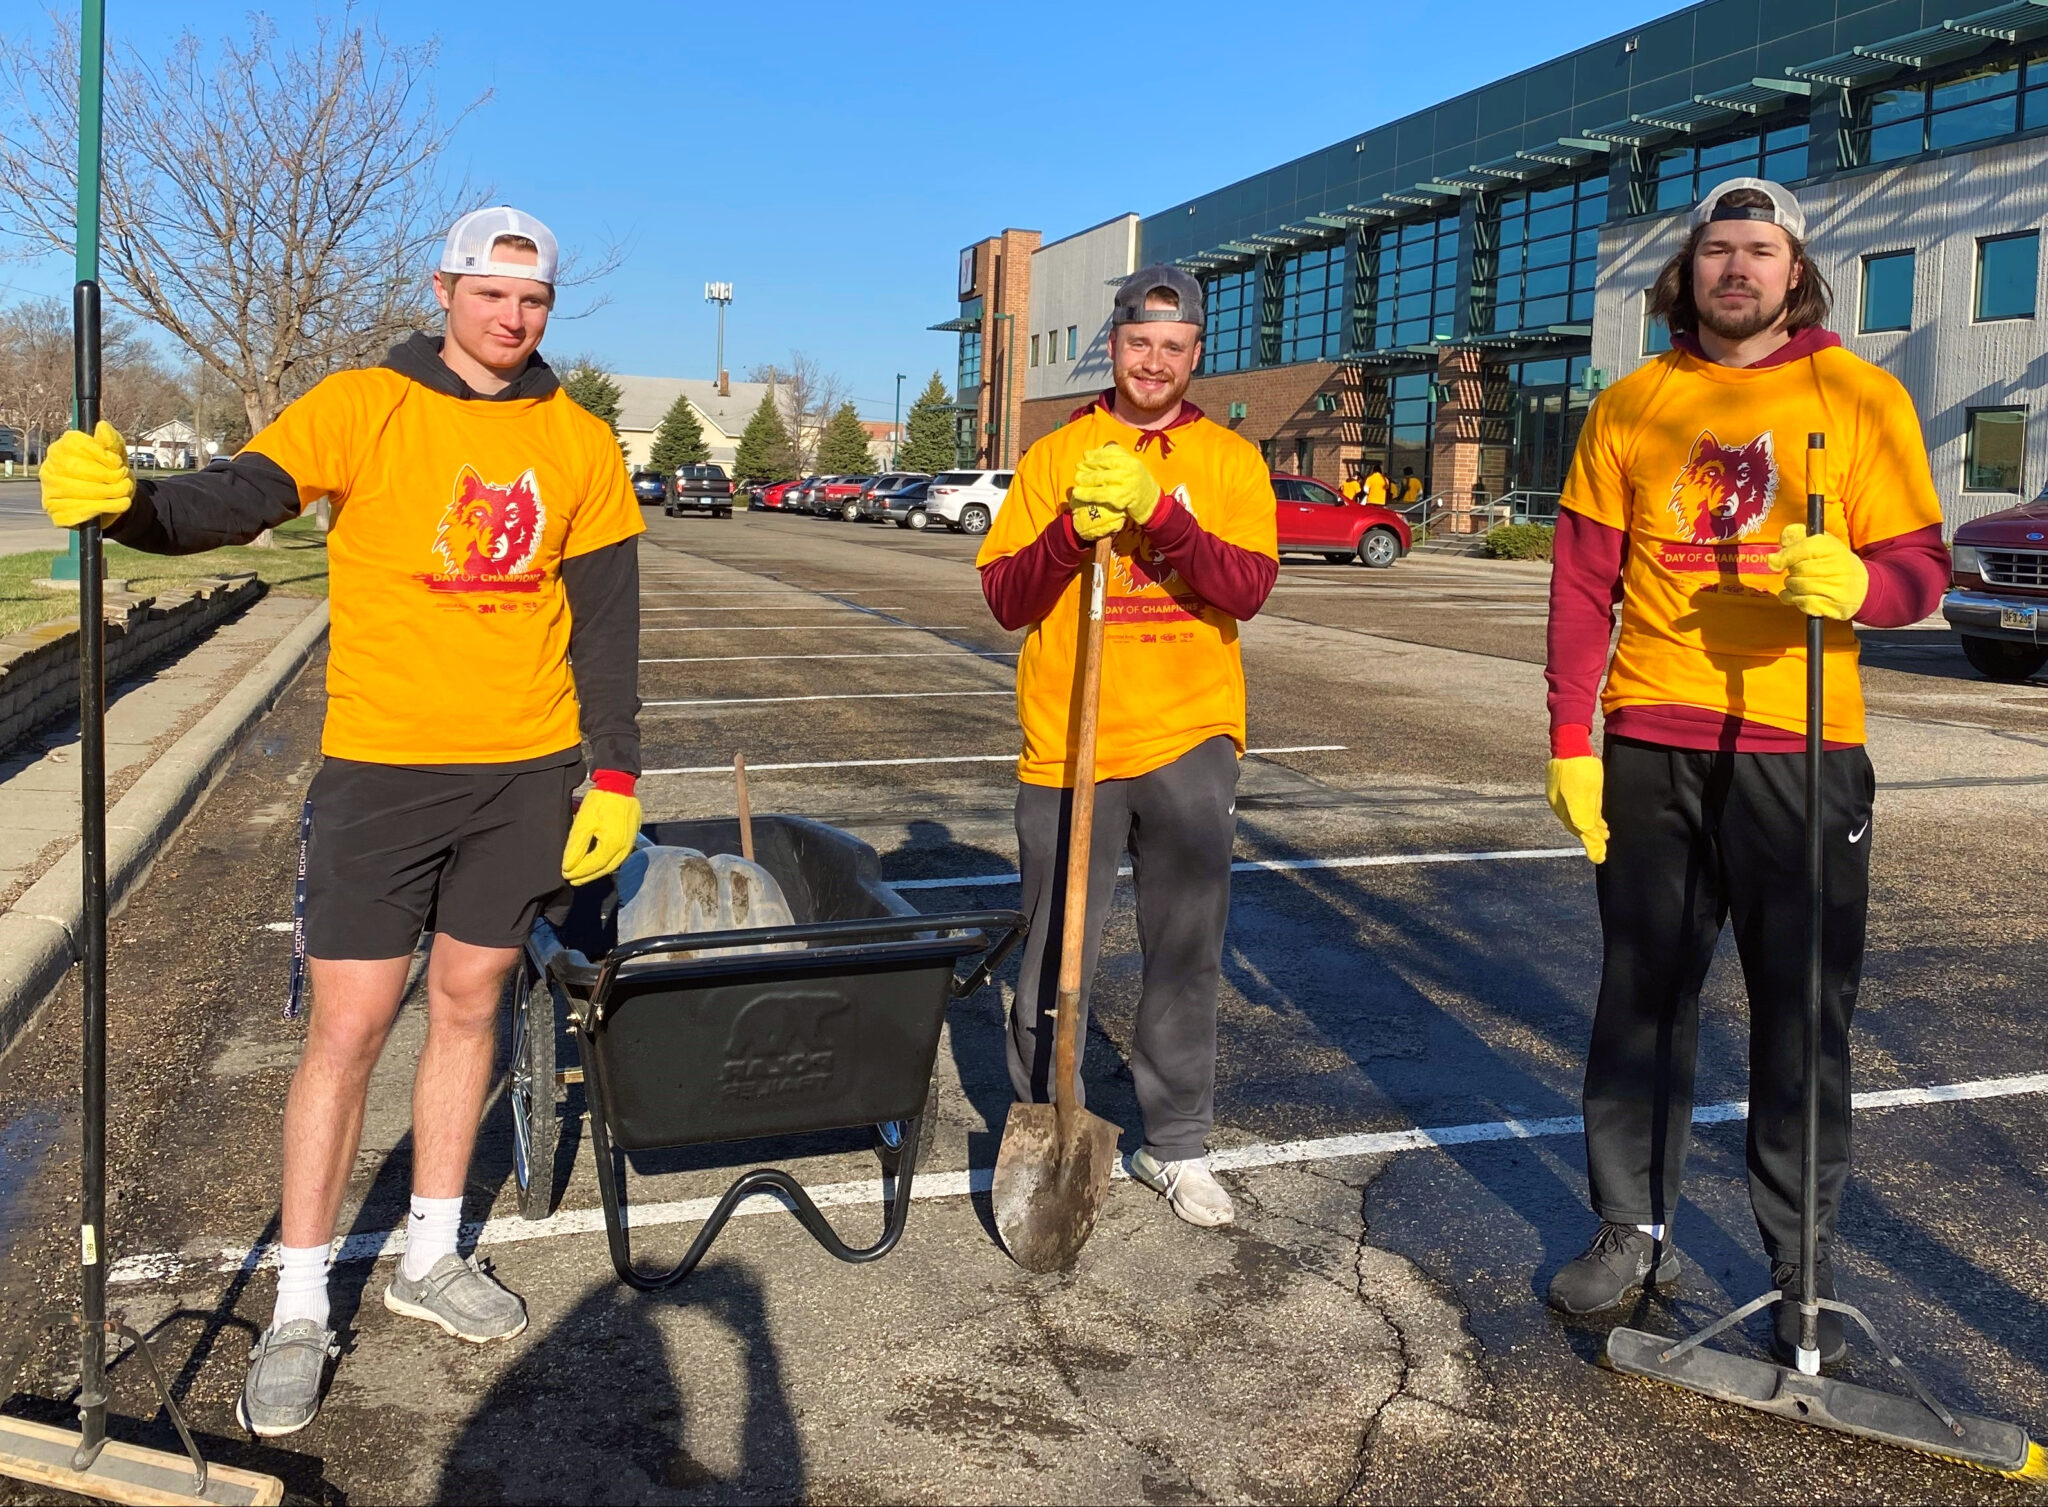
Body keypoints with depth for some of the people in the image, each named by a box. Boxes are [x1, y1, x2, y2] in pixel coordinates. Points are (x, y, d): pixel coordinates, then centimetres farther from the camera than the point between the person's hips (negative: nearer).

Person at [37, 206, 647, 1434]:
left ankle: (432, 1259, 30)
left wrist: (616, 777, 3)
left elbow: (607, 620, 7)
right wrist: (123, 502, -37)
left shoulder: (581, 444, 5)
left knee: (470, 1003, 13)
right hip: (380, 764, -2)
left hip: (527, 768, 3)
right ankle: (300, 1310, 14)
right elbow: (235, 499, -16)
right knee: (349, 1025, -1)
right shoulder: (362, 408, -3)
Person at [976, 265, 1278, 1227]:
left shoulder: (1230, 460, 6)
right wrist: (1072, 531, -16)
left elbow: (1249, 587, -9)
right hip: (1067, 743, 0)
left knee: (1186, 955, 7)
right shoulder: (1053, 456, 7)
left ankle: (1177, 1146, 21)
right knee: (1054, 955, 7)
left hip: (1189, 742, 0)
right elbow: (1005, 600, 0)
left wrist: (1158, 510, -21)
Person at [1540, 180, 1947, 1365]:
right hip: (1652, 746, 2)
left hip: (1802, 749, -2)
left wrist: (1859, 583, -24)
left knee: (1805, 1013, 3)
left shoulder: (1861, 394, 3)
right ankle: (1635, 1231, 23)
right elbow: (1583, 581, 6)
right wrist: (1571, 739, 0)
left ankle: (1803, 1265, 17)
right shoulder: (1633, 404, 9)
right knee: (1642, 999, 10)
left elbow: (1919, 567, 0)